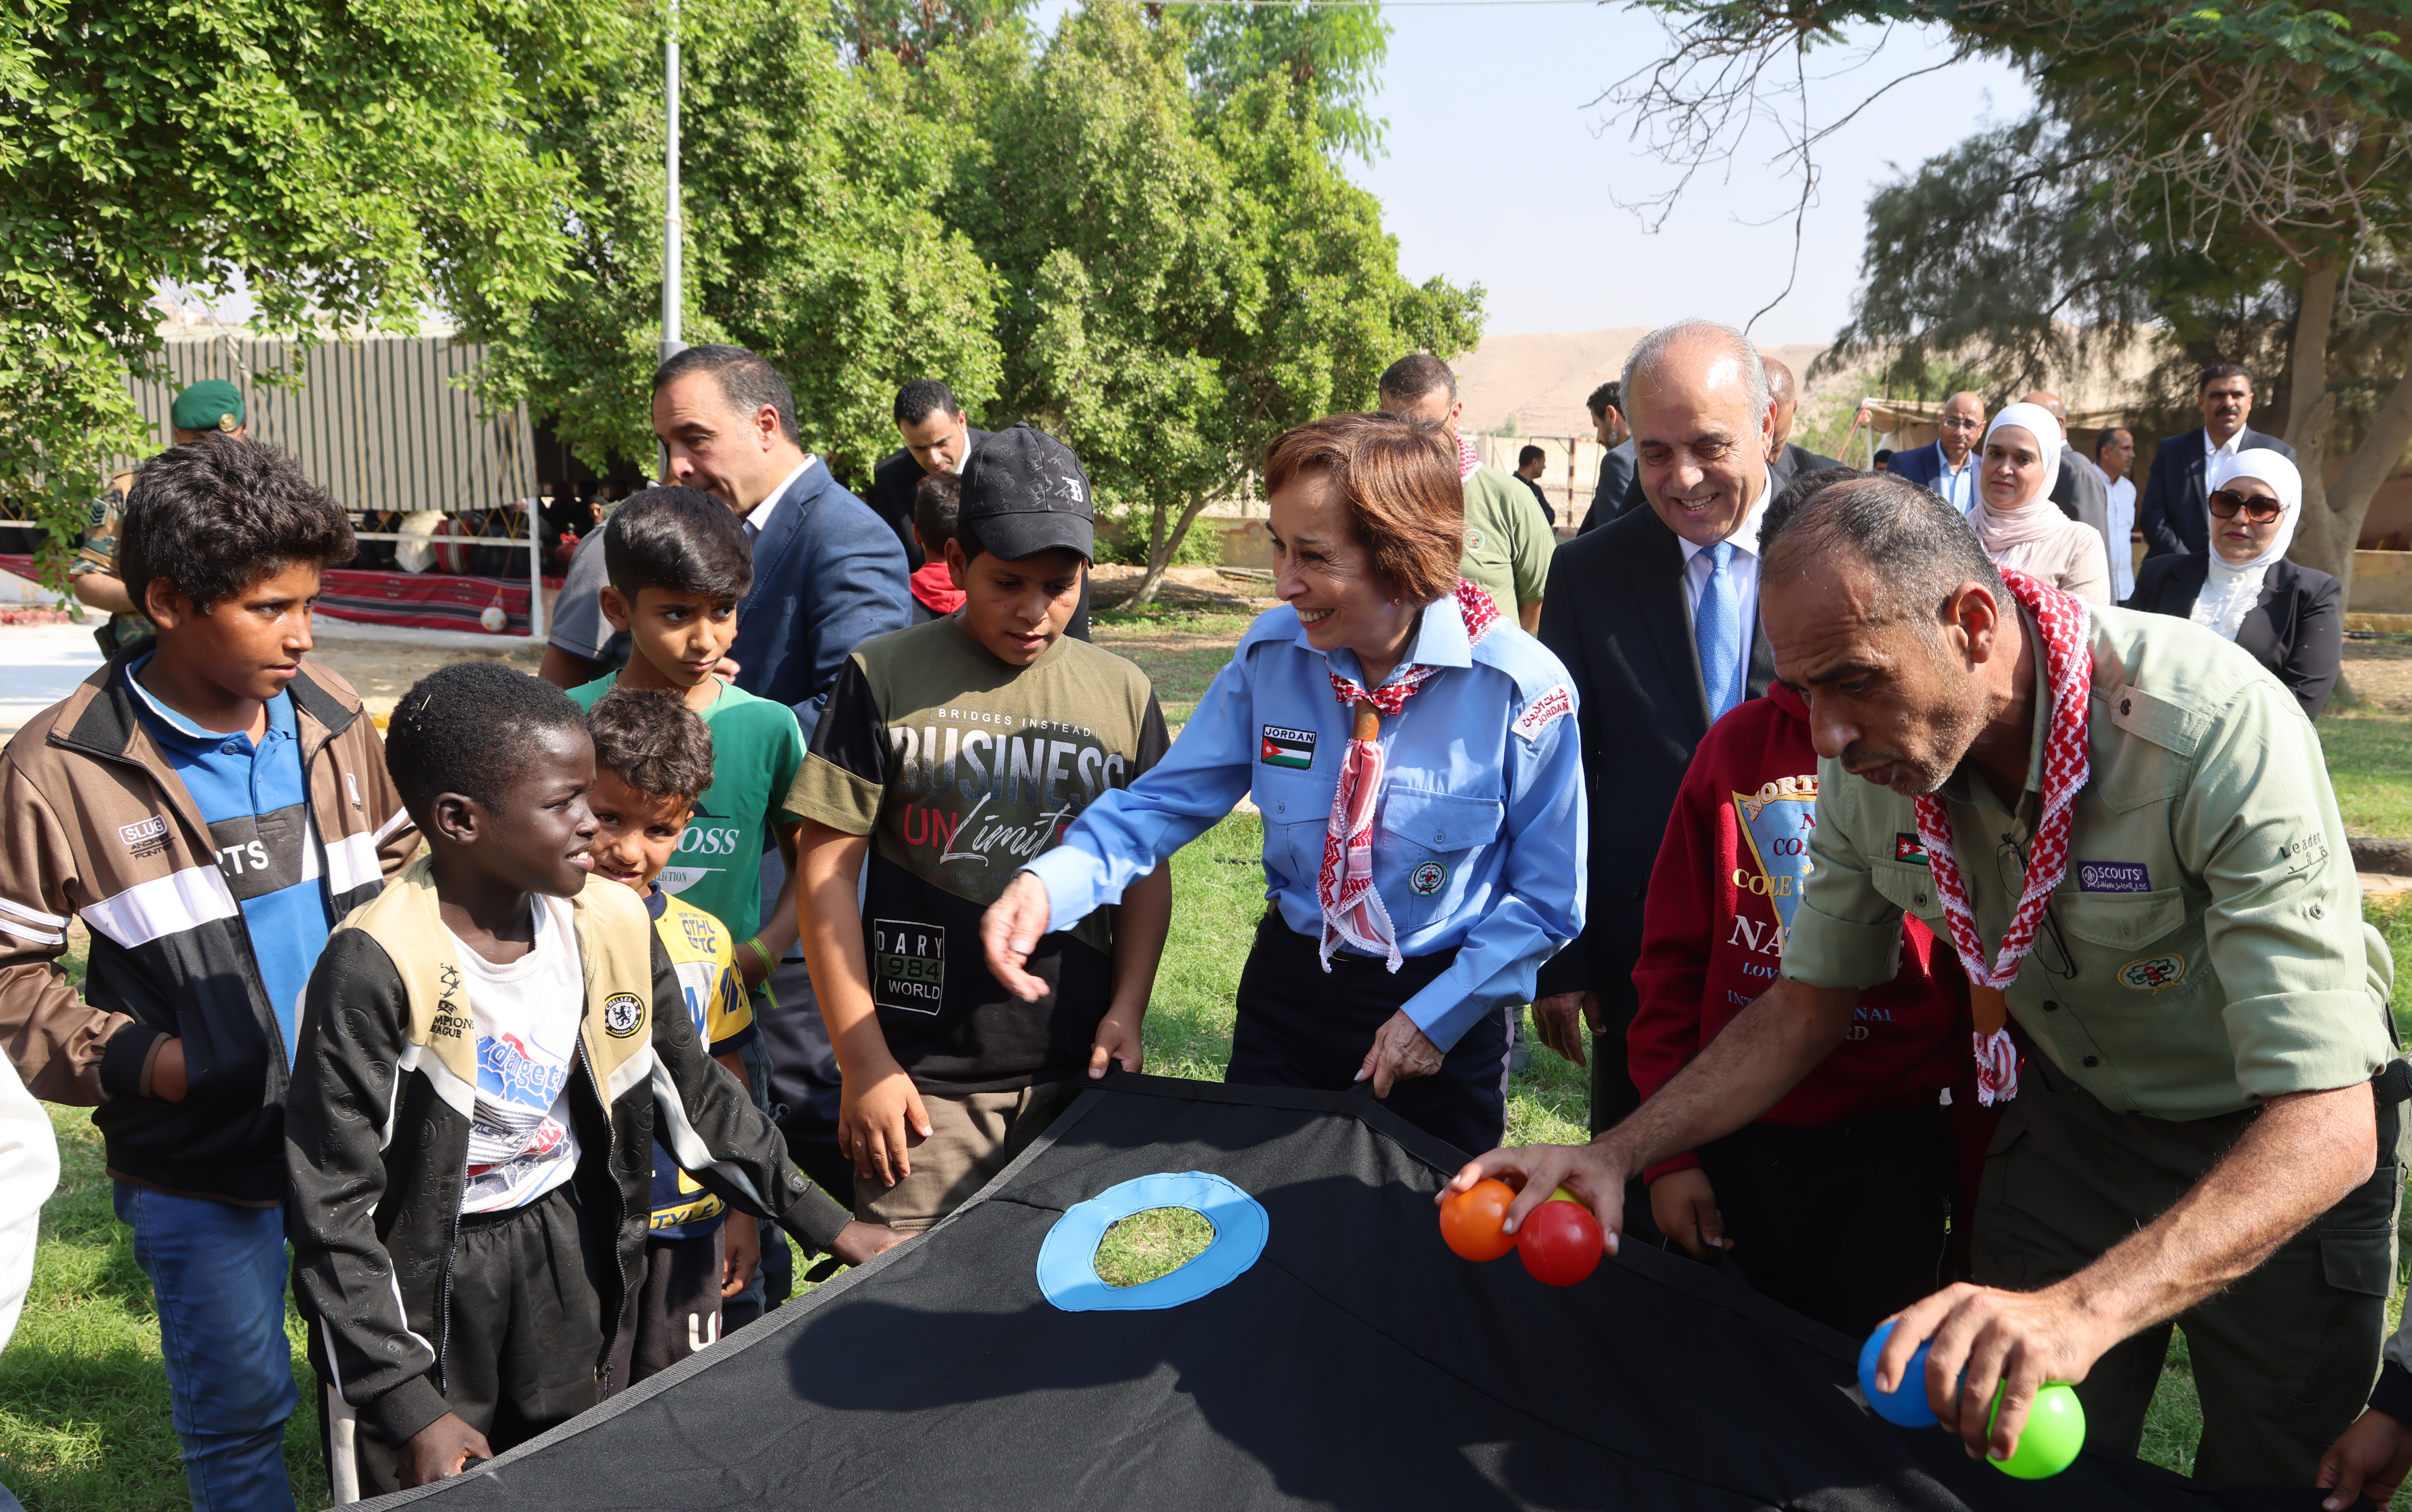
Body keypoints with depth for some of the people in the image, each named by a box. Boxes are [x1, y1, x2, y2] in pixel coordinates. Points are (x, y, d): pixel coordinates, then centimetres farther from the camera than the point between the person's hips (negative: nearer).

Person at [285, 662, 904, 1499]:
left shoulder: (612, 926, -7)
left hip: (568, 1249, 5)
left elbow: (694, 1094, 6)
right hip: (420, 1272, -4)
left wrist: (821, 1222, 5)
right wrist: (410, 1406, -19)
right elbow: (333, 1208, -18)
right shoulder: (377, 968, -22)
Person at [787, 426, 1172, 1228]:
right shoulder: (885, 679, -2)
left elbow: (1147, 867, 12)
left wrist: (1127, 1014, 1)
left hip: (1074, 1072, 3)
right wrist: (863, 1062, -6)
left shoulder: (1122, 691, 7)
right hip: (922, 1076, -2)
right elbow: (828, 870, -3)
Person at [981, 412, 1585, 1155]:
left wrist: (1437, 1015, -13)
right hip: (1287, 990, 3)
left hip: (1444, 1011, -2)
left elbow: (1547, 896, -10)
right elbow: (1169, 798, -5)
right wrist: (1050, 883, -22)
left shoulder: (1522, 687, -20)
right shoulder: (1272, 652, -10)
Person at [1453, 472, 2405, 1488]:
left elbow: (2326, 1126, -40)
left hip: (2282, 1143, -3)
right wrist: (1617, 1155, -19)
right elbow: (1804, 1007, -4)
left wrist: (2081, 1310, -56)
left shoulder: (2220, 730, -36)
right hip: (2071, 1113, 4)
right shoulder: (1870, 765, -19)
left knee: (2267, 1474, 14)